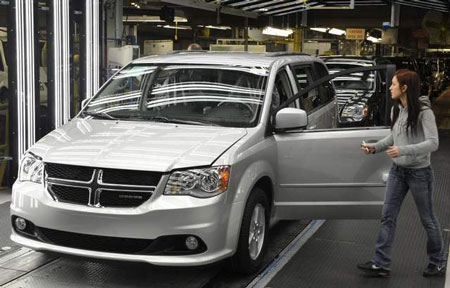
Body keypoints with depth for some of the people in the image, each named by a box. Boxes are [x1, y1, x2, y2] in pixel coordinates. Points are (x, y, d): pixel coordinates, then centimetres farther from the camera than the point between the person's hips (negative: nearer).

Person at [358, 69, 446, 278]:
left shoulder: (423, 112, -18)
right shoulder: (396, 110, 3)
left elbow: (433, 143, -24)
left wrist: (403, 150, -33)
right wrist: (375, 147, 1)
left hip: (419, 172, -7)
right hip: (397, 170, 7)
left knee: (427, 219, 9)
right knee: (387, 216, 4)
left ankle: (438, 263, 28)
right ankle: (381, 264, 9)